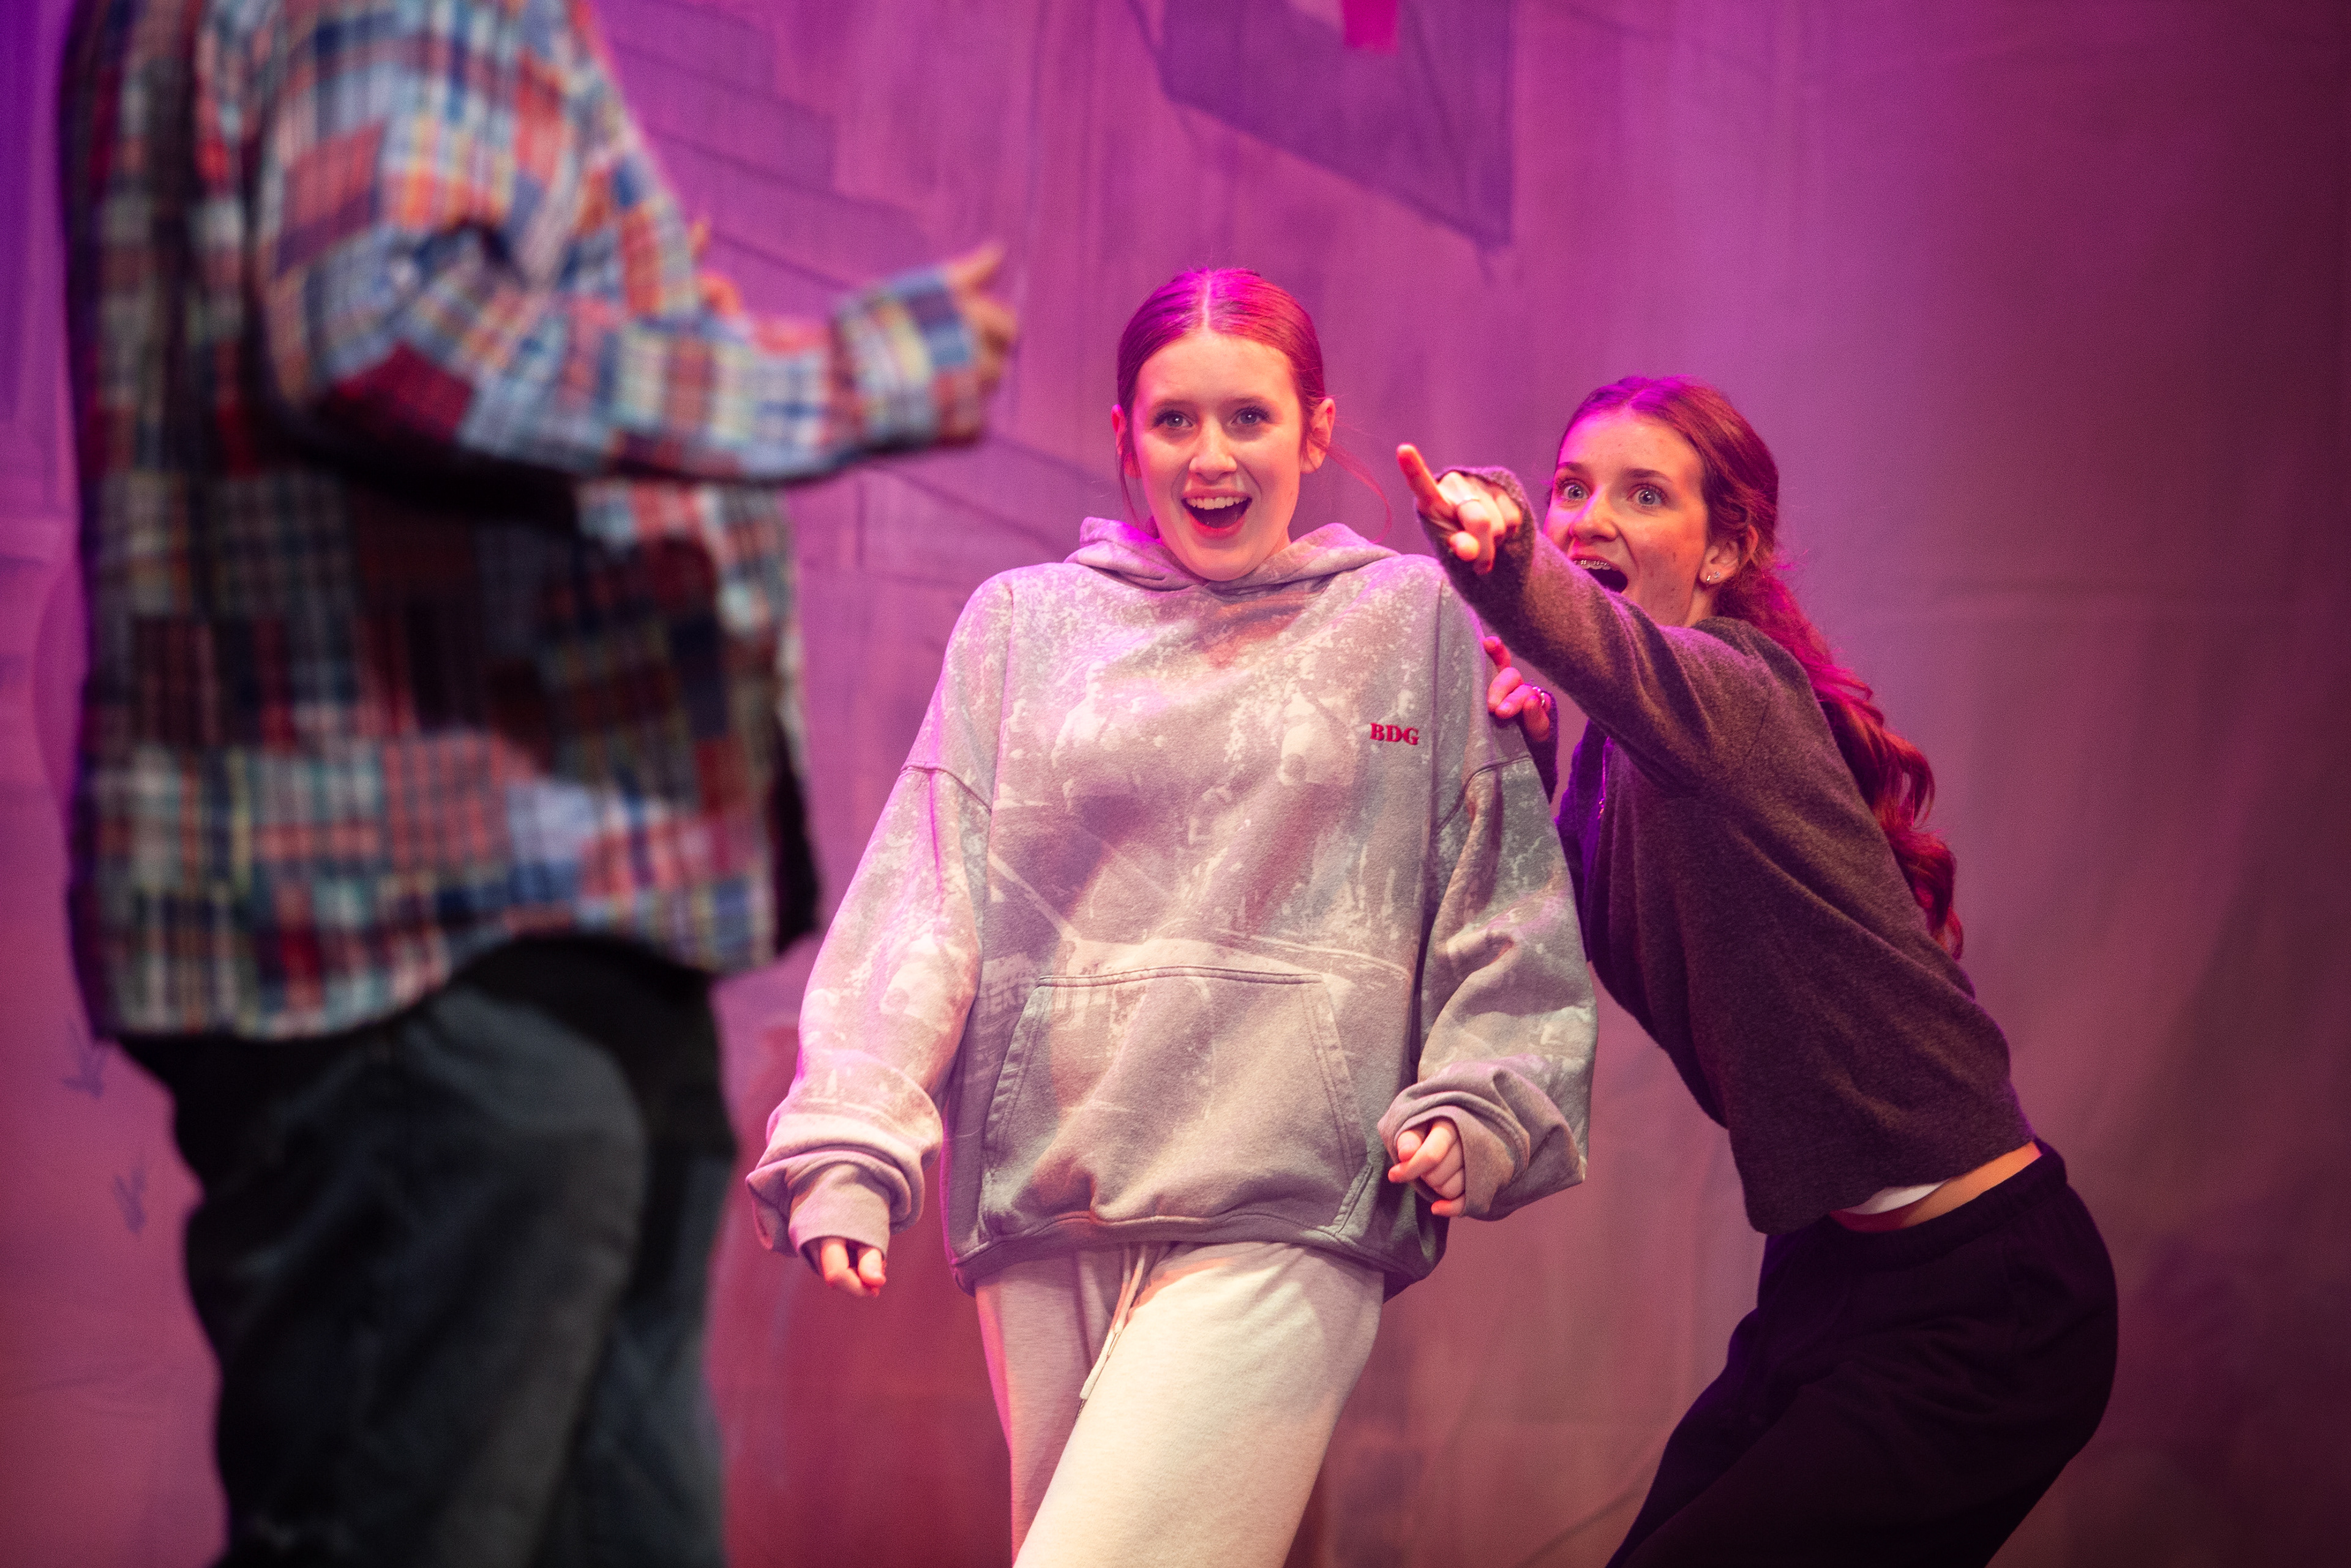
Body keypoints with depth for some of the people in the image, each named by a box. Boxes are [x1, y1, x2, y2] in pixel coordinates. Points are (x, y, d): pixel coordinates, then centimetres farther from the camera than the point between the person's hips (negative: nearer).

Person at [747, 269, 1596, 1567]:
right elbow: (921, 893, 6)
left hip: (1283, 1218, -3)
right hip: (1046, 1219, 3)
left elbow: (1503, 894, 9)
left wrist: (1474, 1103, -7)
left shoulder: (1414, 620, 11)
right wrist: (849, 1138, -6)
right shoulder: (1022, 620, 14)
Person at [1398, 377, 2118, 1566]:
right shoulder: (1625, 748, 9)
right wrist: (1528, 769, 0)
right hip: (1828, 1277, 9)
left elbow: (1626, 661, -40)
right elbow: (1605, 955, 12)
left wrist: (1502, 566, -61)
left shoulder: (1737, 687, -17)